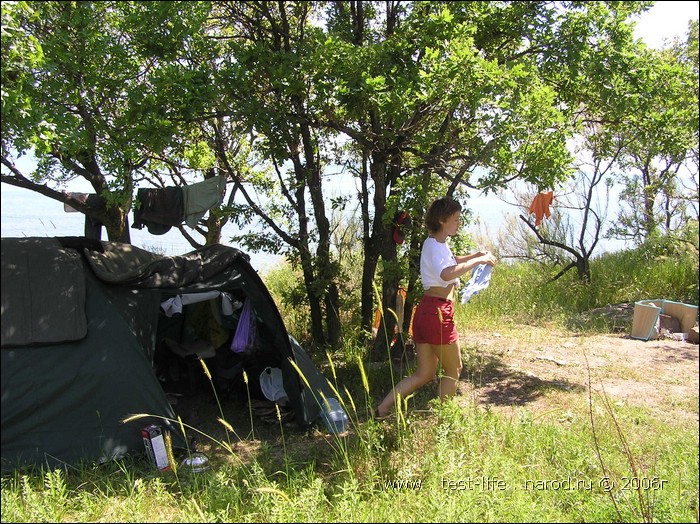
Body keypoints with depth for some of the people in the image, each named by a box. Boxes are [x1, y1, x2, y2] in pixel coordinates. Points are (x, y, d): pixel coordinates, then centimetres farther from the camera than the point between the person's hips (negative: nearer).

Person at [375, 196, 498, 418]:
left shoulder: (437, 244, 18)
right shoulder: (435, 245, -14)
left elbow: (451, 261, 39)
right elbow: (446, 273, -35)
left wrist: (475, 255, 22)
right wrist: (478, 261, -26)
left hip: (426, 312, 10)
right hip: (437, 313, -10)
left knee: (424, 374, 13)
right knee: (454, 369, 10)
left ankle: (381, 410, 8)